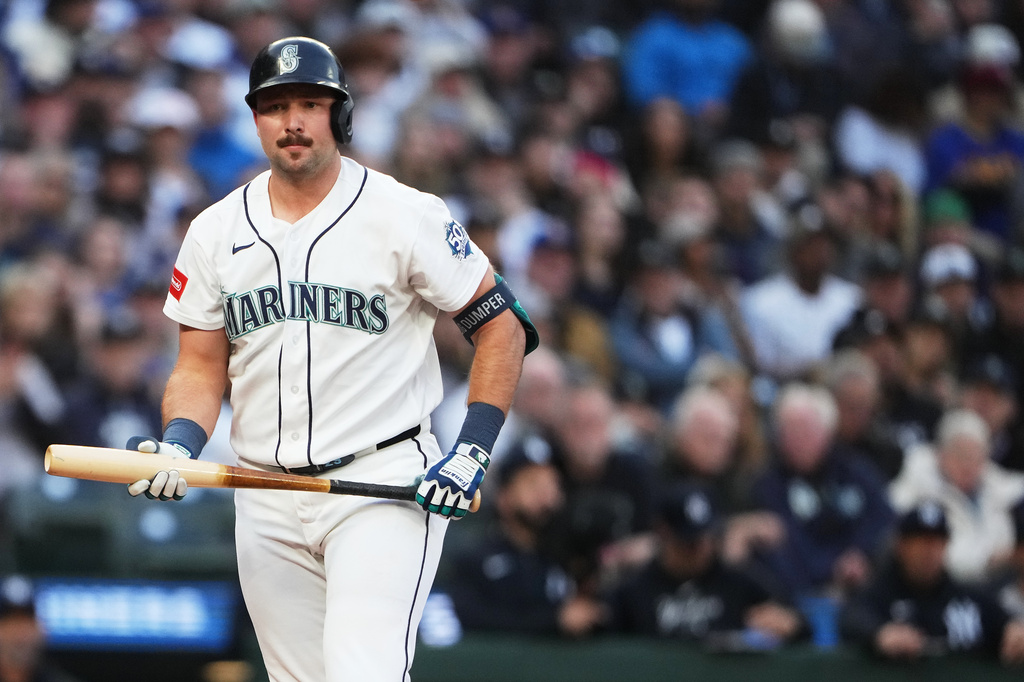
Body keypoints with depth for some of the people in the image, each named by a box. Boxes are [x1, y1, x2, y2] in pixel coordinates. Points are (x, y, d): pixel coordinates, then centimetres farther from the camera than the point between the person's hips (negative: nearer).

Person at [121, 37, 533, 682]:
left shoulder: (406, 216, -6)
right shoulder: (215, 231, 7)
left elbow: (501, 324, -2)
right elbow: (202, 365, 12)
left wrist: (473, 449, -11)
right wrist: (178, 446, -9)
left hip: (384, 487, -5)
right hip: (266, 501, 5)